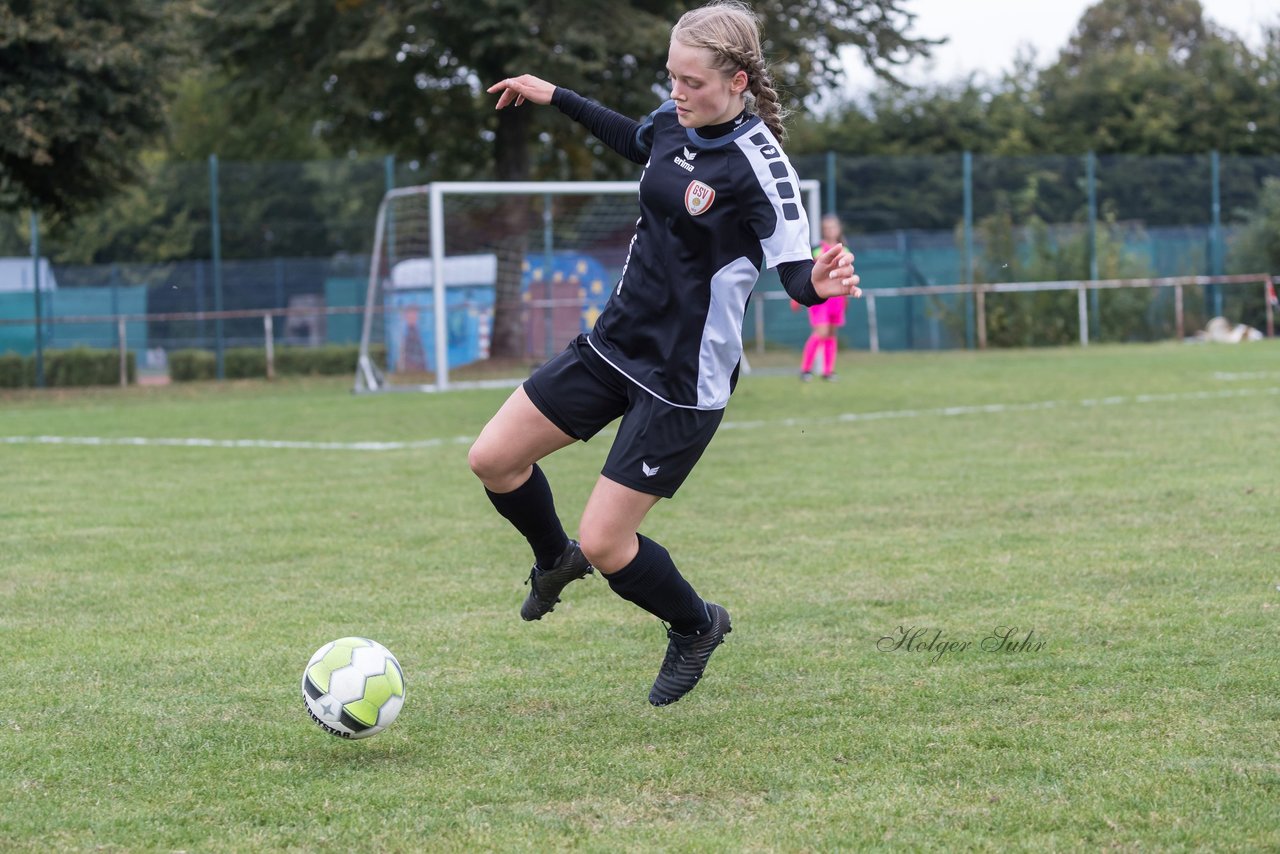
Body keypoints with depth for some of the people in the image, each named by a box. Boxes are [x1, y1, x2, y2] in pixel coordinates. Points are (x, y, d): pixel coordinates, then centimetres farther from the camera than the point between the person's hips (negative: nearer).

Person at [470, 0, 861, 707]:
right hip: (616, 340, 7)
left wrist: (820, 284, -46)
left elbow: (795, 271, -23)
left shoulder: (758, 166, -23)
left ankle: (696, 626, 24)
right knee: (492, 459, 6)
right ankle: (554, 558, 37)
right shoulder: (675, 121, -1)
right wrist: (555, 98, 29)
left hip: (684, 379, -7)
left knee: (604, 542, -6)